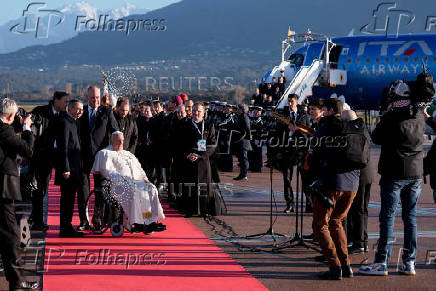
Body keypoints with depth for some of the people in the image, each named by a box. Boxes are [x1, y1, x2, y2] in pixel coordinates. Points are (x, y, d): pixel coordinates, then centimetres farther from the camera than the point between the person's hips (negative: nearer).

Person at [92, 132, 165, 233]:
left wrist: (144, 178, 6)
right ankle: (137, 223, -34)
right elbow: (107, 172, -4)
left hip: (136, 181, 6)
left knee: (151, 188, -19)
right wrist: (123, 179, -14)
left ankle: (151, 221, -26)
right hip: (118, 185, -6)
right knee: (134, 191, -34)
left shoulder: (128, 154, 29)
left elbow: (139, 169, 27)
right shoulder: (105, 153, 8)